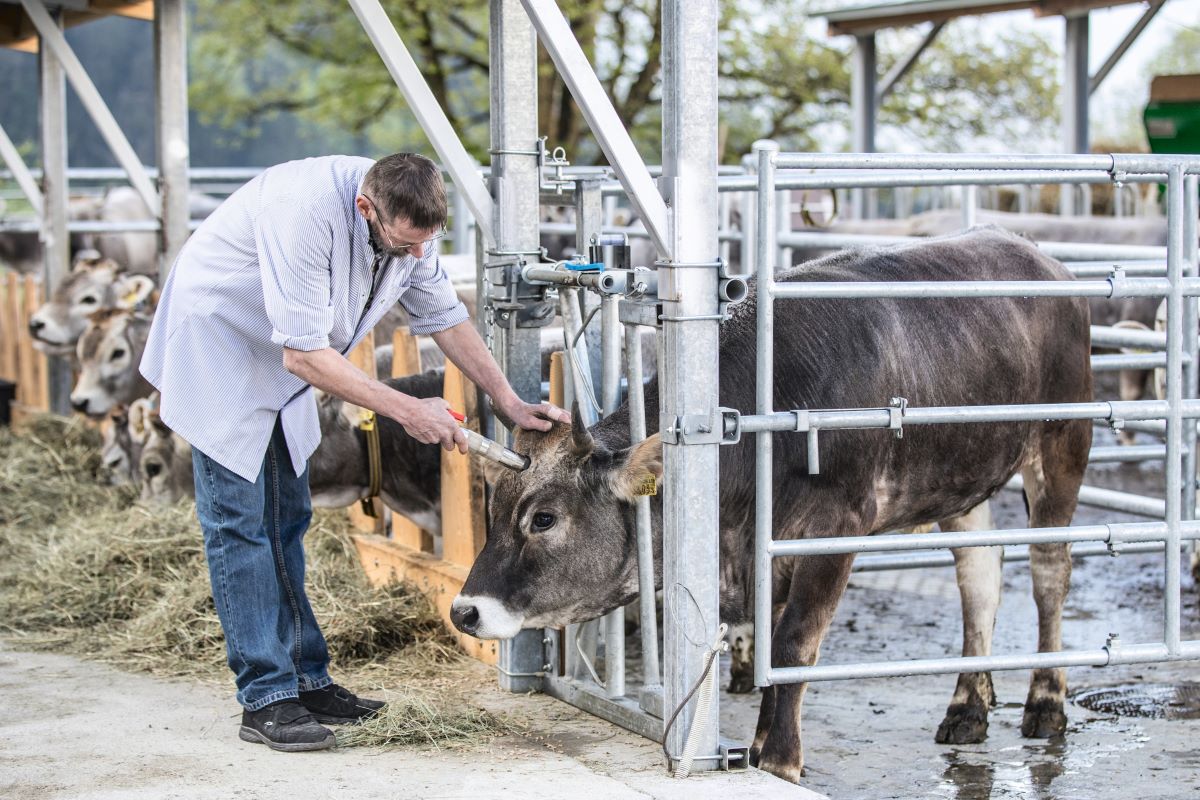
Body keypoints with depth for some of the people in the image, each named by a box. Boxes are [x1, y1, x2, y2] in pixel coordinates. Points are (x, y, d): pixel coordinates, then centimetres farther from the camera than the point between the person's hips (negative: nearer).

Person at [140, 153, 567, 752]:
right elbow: (306, 355, -34)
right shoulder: (306, 213, -36)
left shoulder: (411, 223, -11)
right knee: (239, 522, -9)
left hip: (280, 364, 8)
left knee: (287, 519, 9)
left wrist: (511, 405, 0)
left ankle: (306, 679, 14)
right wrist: (407, 411, -30)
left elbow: (445, 316, 4)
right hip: (217, 341, -8)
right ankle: (266, 699, -9)